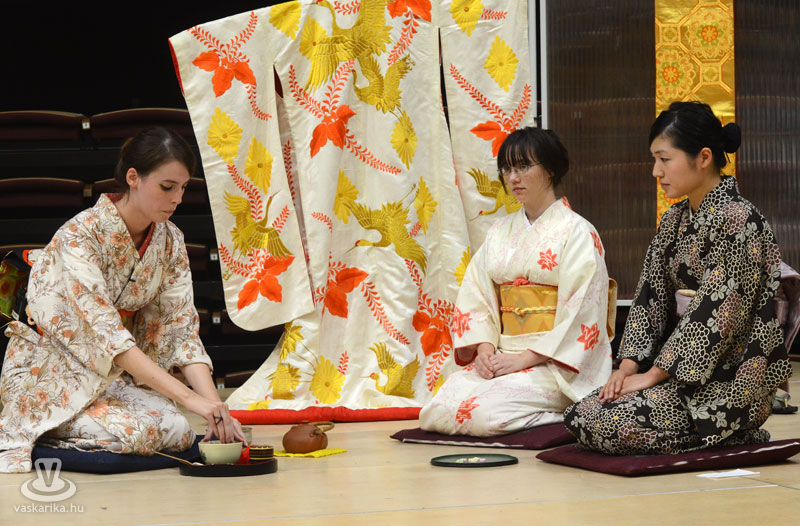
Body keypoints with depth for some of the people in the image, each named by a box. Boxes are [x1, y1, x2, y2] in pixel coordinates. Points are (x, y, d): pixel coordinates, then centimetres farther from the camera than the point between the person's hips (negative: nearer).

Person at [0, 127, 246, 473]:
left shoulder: (170, 241, -2)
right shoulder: (81, 234, -23)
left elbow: (181, 329, -5)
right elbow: (105, 332, -31)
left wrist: (215, 404, -21)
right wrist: (189, 397, -37)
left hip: (114, 374, 7)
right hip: (51, 375, -7)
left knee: (178, 431, -18)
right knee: (133, 432, -29)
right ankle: (32, 436, -2)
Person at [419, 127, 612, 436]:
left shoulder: (576, 232, -3)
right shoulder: (500, 232, 17)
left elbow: (581, 310, -11)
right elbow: (476, 296, 12)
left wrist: (525, 358, -16)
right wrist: (485, 349, -6)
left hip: (551, 362, -6)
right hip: (501, 357, 7)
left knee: (483, 411, -29)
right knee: (434, 413, -16)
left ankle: (567, 413, -6)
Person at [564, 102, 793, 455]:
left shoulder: (737, 220, -15)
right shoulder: (674, 220, 13)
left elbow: (717, 311, -19)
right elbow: (650, 295, 9)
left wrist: (653, 374, -17)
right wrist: (629, 366, -5)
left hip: (729, 379, -9)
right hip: (681, 366, 9)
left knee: (612, 424, -22)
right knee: (582, 416, -7)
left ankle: (735, 439, -3)